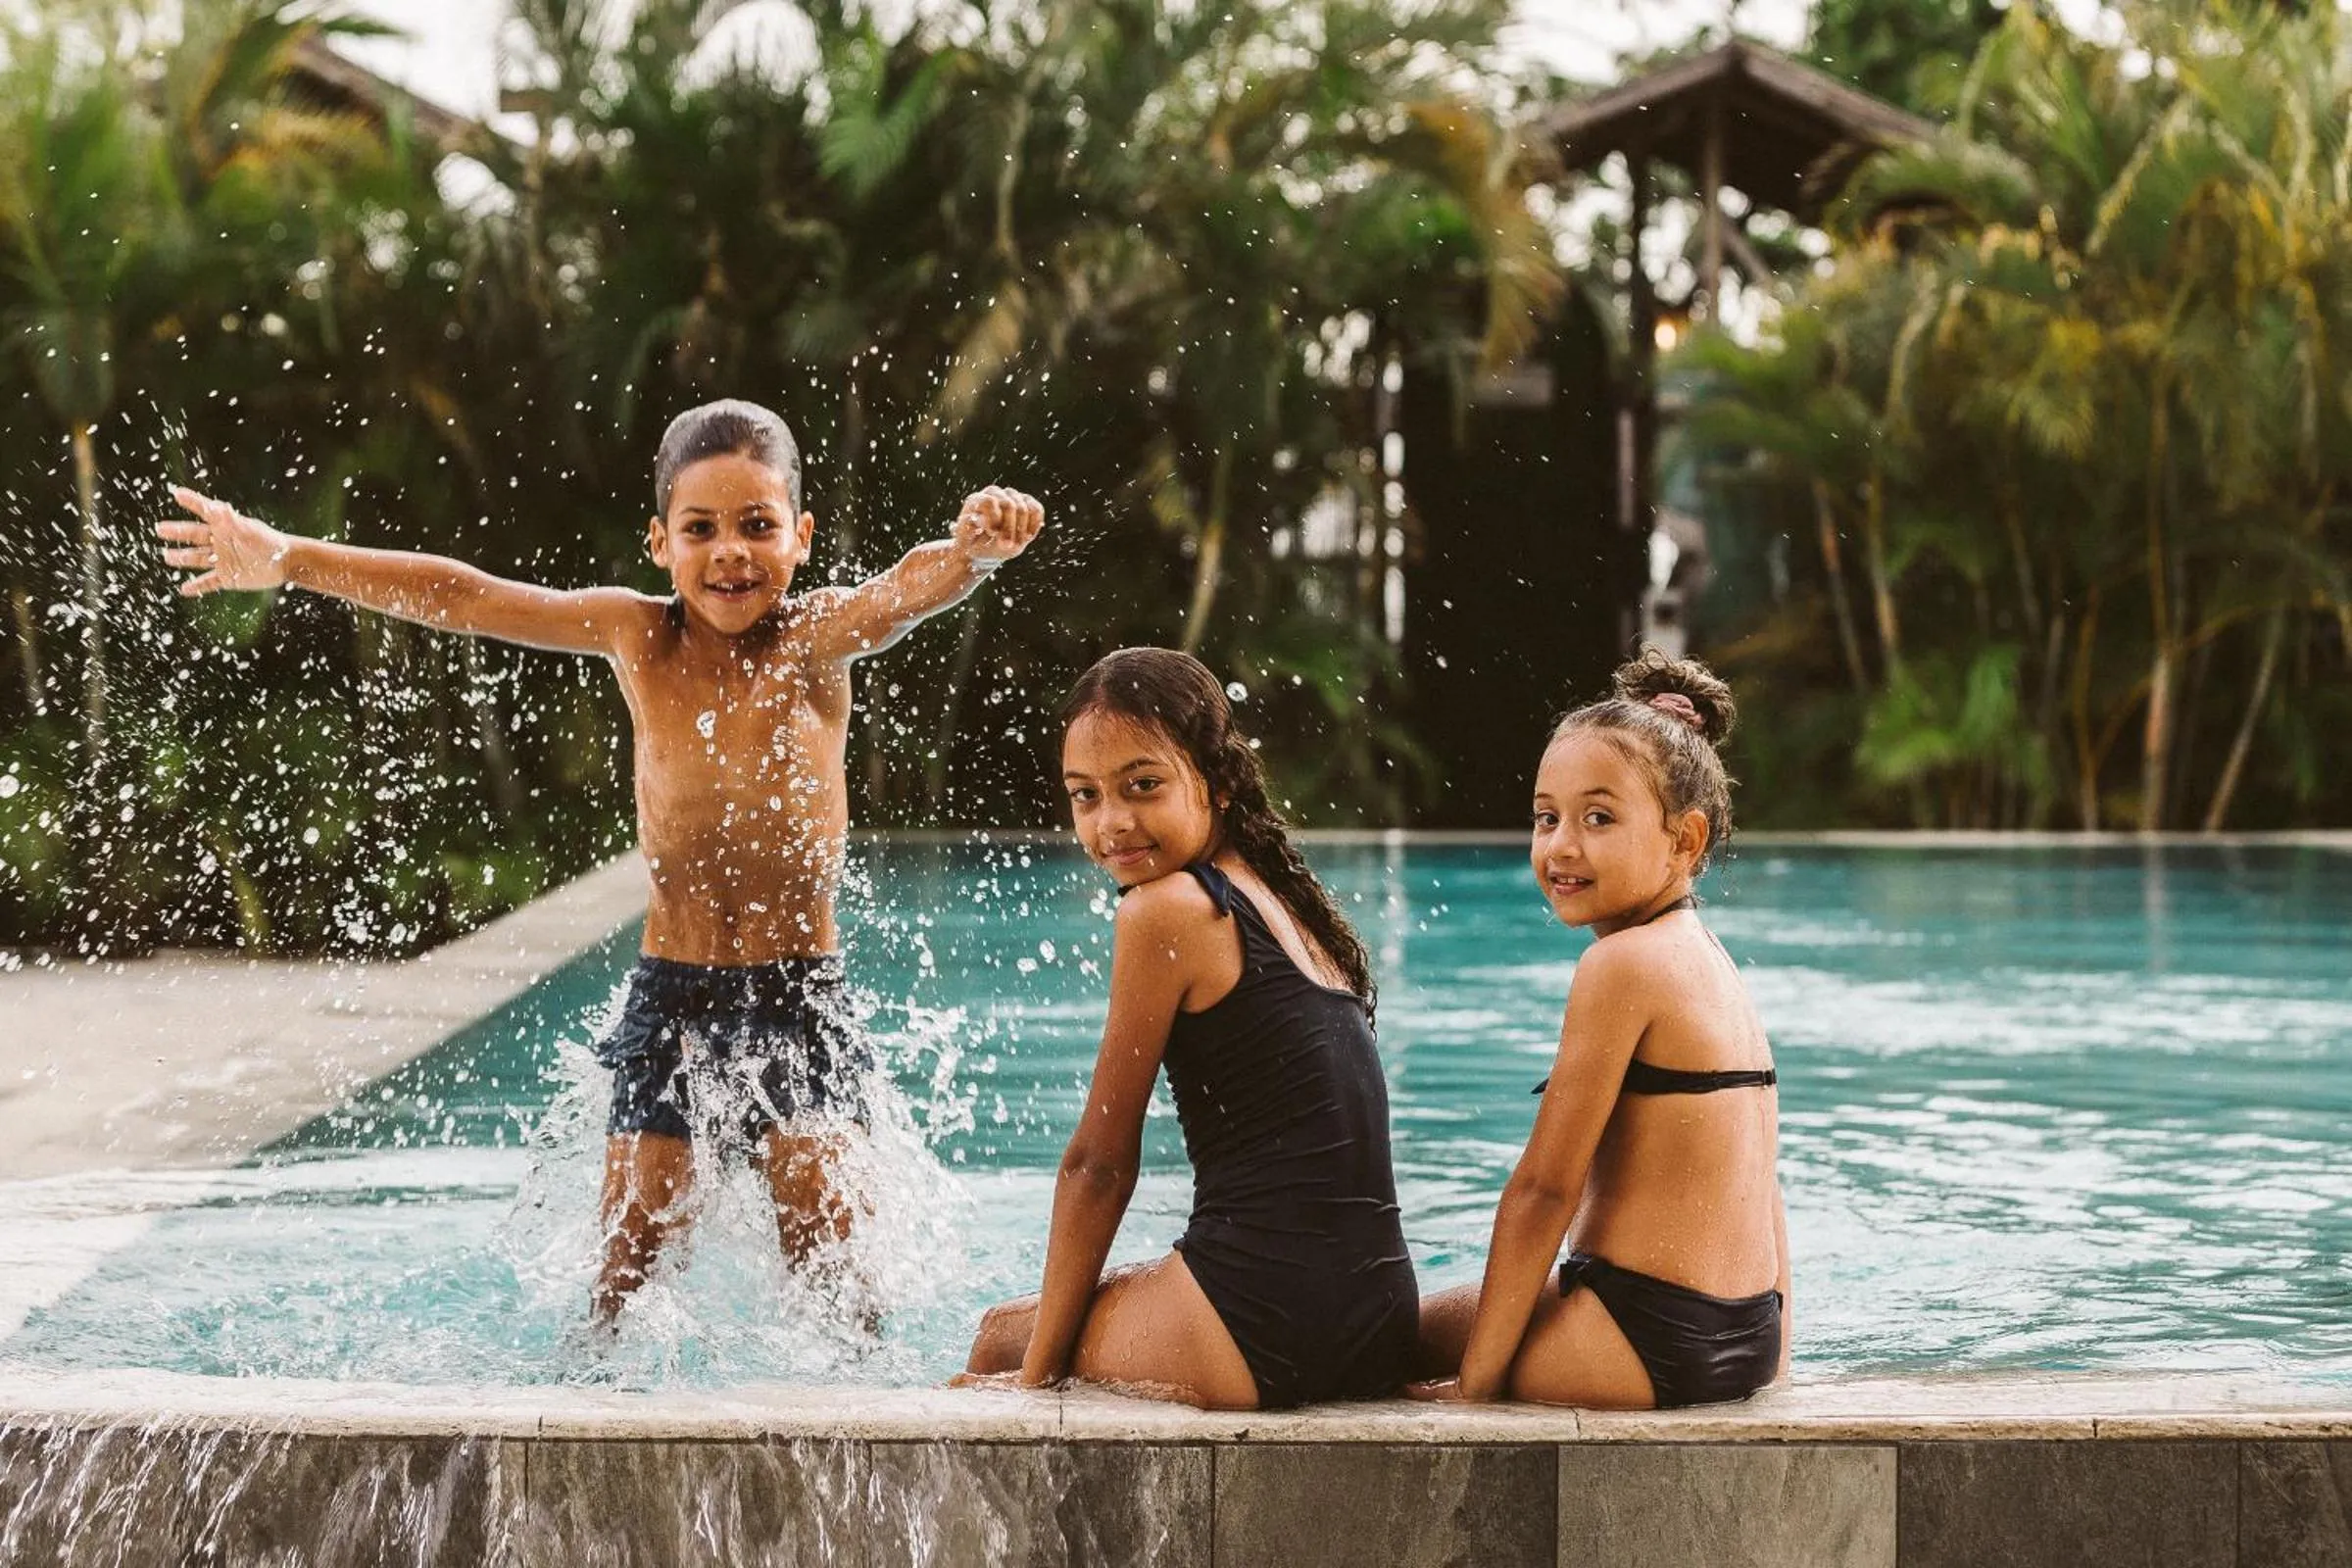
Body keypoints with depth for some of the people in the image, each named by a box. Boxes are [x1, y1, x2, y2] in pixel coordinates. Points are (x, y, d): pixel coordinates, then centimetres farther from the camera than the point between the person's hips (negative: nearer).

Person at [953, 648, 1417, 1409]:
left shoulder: (1168, 910, -9)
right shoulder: (1289, 904, 15)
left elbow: (1098, 1163, -4)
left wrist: (1037, 1369, 3)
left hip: (1264, 1326, -8)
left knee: (999, 1337, 18)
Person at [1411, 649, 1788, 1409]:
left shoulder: (1622, 964, -15)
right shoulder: (1711, 961, 12)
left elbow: (1545, 1184, -15)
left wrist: (1476, 1379, -11)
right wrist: (1773, 1356, 21)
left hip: (1649, 1342, -8)